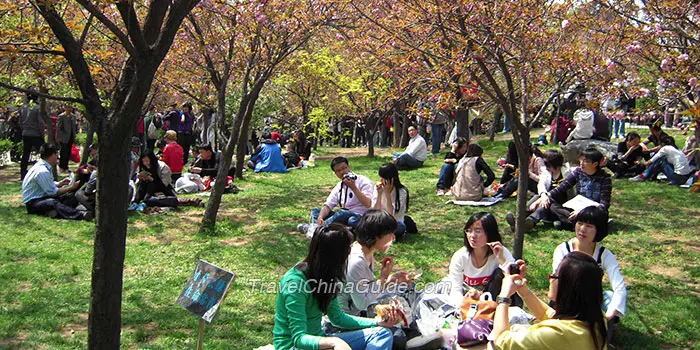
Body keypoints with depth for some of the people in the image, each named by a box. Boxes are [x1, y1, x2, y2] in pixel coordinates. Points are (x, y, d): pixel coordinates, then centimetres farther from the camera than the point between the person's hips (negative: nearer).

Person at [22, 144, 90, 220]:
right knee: (53, 203, -40)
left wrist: (60, 184, 17)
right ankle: (80, 214, -66)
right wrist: (71, 187, -9)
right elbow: (53, 192, -17)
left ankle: (55, 212, -38)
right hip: (32, 203, -10)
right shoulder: (42, 171, -20)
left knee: (71, 197, -6)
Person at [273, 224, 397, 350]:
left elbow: (338, 317, 11)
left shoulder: (325, 276, 2)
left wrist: (379, 323, 3)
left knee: (382, 334, -1)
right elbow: (299, 338, -26)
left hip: (317, 339, 9)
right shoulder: (295, 282, -24)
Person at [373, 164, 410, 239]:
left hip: (394, 223, -2)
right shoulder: (377, 188, -1)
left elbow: (392, 215, -20)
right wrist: (379, 194, -18)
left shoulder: (402, 192, -11)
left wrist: (387, 193, -22)